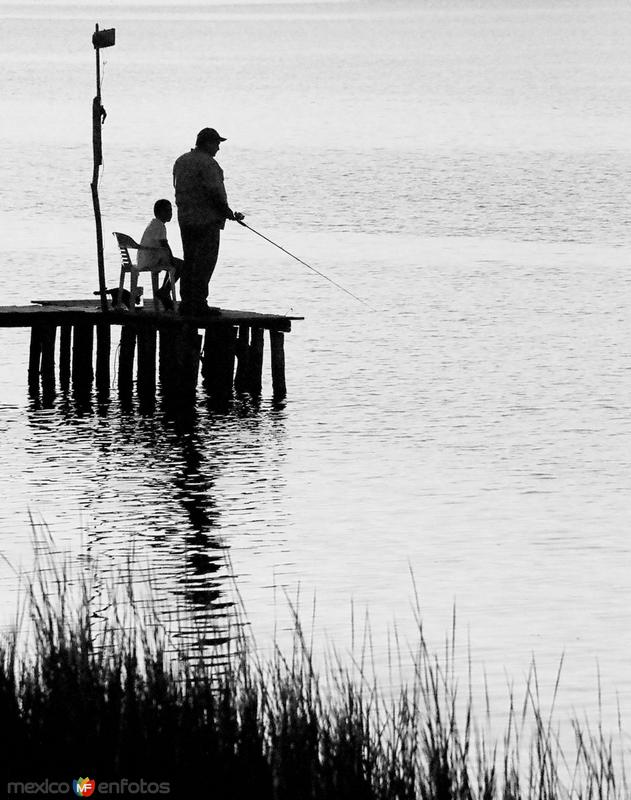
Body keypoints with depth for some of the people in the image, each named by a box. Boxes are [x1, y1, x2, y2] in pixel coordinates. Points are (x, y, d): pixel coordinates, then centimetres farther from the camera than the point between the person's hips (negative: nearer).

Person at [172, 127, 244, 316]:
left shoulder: (181, 161, 14)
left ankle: (186, 302, 11)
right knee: (205, 261, -6)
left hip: (185, 218, 8)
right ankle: (198, 303, -10)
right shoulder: (207, 163, -13)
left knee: (189, 261, 11)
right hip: (207, 219, -8)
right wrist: (229, 213, -5)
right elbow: (215, 192, -18)